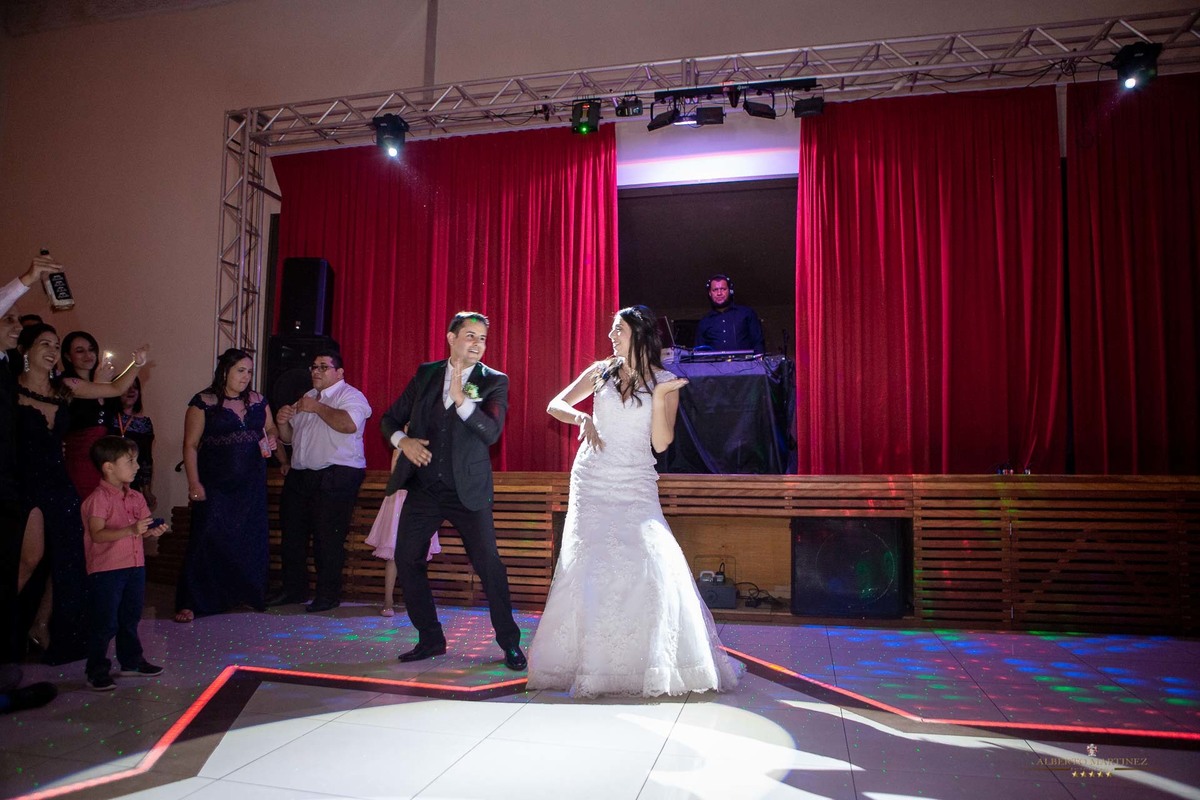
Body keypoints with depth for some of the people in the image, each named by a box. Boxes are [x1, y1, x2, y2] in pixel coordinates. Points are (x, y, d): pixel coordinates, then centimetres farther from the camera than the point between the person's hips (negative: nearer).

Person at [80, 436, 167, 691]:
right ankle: (97, 672, 14)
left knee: (130, 619, 18)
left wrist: (154, 531, -12)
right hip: (106, 571, -7)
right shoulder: (99, 499, -15)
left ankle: (131, 662, 31)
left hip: (135, 567, 7)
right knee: (104, 623, 1)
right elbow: (98, 534, -24)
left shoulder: (136, 497, 8)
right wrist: (131, 530, -35)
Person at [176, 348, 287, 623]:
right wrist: (194, 483, -13)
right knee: (207, 541, -5)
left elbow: (271, 431, 20)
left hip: (251, 486, 4)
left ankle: (249, 595, 20)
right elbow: (190, 445, -6)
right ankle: (190, 603, 4)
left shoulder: (257, 401, 9)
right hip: (215, 486, -4)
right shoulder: (204, 402, -4)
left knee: (250, 541, 7)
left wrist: (284, 460, 5)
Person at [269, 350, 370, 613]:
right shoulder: (307, 397, 22)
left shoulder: (350, 395, -4)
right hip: (300, 476, 8)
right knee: (293, 534, 12)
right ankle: (293, 589, 25)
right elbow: (289, 438, 25)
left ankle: (328, 594, 6)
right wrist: (283, 421, 4)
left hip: (336, 476, -8)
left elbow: (349, 424, -26)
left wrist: (317, 408, -16)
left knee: (327, 537, -6)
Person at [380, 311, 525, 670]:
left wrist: (462, 399, -29)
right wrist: (402, 440, -9)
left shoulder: (494, 382, -4)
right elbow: (391, 418, 12)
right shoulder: (426, 374, 6)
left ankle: (510, 643, 13)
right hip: (423, 488, 4)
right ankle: (430, 639, 22)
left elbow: (491, 432, -18)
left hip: (468, 490, -4)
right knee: (407, 561, 5)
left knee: (488, 563, -4)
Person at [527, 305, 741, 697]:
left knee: (654, 562, -13)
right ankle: (590, 661, 14)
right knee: (588, 565, -1)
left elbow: (661, 443, -5)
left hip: (636, 485, -2)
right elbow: (555, 405, 8)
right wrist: (581, 418, -12)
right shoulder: (602, 371, 6)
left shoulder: (664, 382, 1)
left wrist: (658, 396, -17)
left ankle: (662, 665, 4)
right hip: (592, 480, 2)